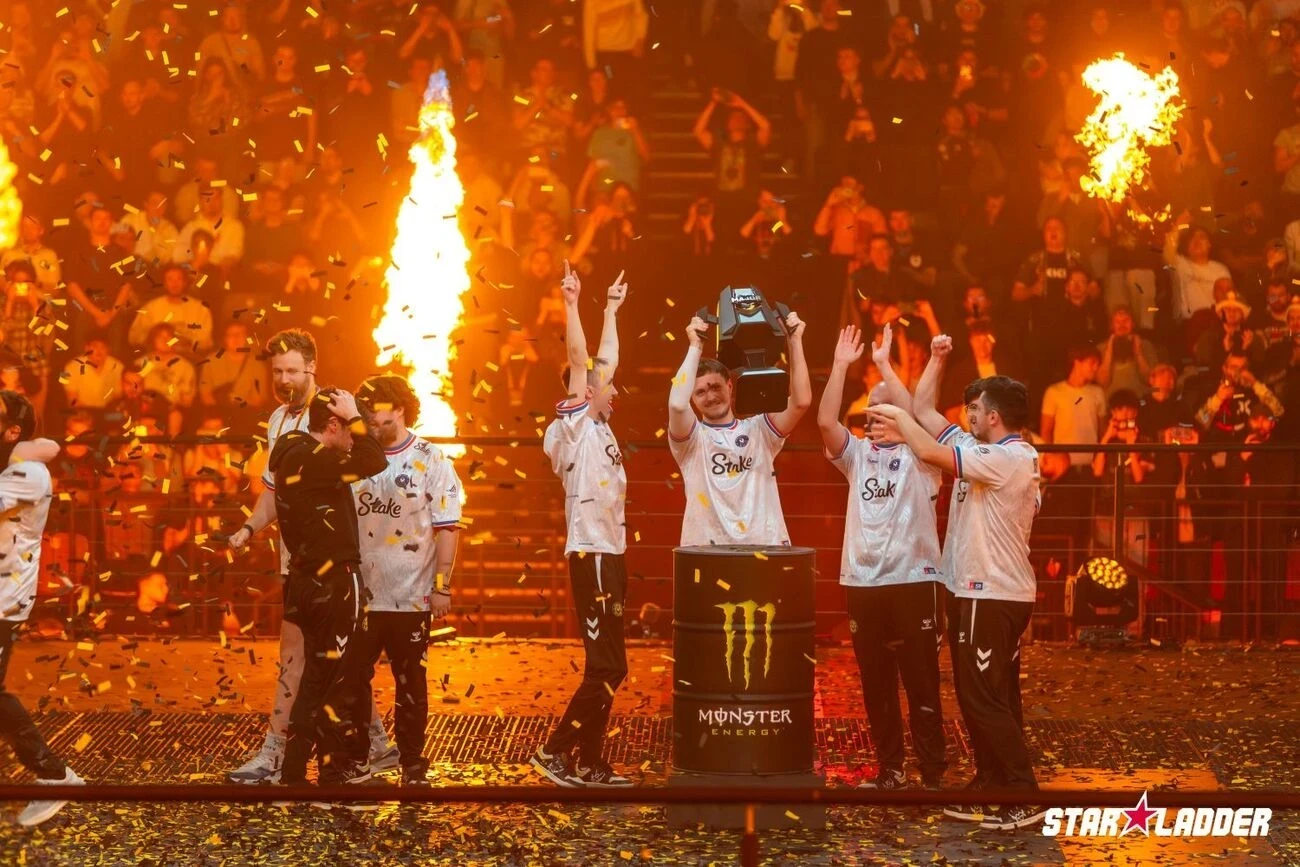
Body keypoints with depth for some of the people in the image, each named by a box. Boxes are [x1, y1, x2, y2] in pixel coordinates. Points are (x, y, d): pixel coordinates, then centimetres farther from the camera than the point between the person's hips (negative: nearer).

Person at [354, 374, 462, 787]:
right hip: (361, 595, 3)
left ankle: (412, 763, 20)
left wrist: (442, 586, -10)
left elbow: (447, 527, -6)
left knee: (410, 683, 9)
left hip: (410, 597, -3)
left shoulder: (431, 462, -4)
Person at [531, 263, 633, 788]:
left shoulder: (599, 428, 15)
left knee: (608, 668, 9)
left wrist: (612, 309, 32)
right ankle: (555, 751, -3)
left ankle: (589, 763, 14)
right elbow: (580, 363, -17)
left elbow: (604, 361, 25)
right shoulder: (573, 429, -7)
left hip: (609, 553, 9)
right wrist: (571, 305, -19)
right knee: (605, 669, -10)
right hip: (591, 555, -9)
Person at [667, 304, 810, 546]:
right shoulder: (691, 439, 5)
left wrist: (794, 341, -3)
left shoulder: (759, 430, 13)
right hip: (708, 552, -2)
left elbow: (801, 401, -2)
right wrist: (695, 346, -10)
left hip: (765, 547, 2)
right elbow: (677, 404, -17)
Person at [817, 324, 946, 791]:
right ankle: (890, 769, 18)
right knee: (875, 684, 9)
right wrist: (841, 364, -8)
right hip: (862, 581, 4)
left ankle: (933, 774, 2)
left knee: (921, 682, -2)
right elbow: (825, 421, -4)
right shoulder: (857, 454, 12)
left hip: (913, 579, -4)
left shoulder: (920, 455, 2)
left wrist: (884, 365, -15)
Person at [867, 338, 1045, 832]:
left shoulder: (1011, 458, -18)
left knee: (984, 700, -9)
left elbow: (930, 452, -23)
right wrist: (937, 360, 11)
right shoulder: (984, 451, 11)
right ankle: (991, 788, 19)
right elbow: (925, 412, 16)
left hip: (993, 595, -10)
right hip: (982, 590, 10)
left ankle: (1024, 799, -6)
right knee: (989, 698, 13)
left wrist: (898, 416, -9)